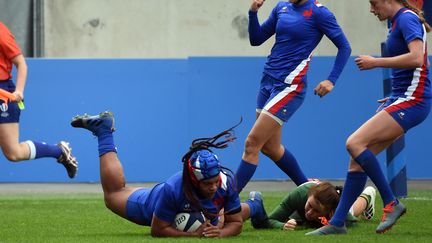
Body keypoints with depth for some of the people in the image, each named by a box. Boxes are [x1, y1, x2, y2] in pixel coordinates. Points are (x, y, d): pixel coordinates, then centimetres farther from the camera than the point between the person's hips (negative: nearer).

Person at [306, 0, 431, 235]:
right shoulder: (398, 21, 19)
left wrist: (376, 62, -18)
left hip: (412, 101, -10)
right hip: (401, 100, 10)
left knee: (355, 143, -20)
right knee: (358, 159, 4)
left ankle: (391, 203, -12)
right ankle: (337, 223, 5)